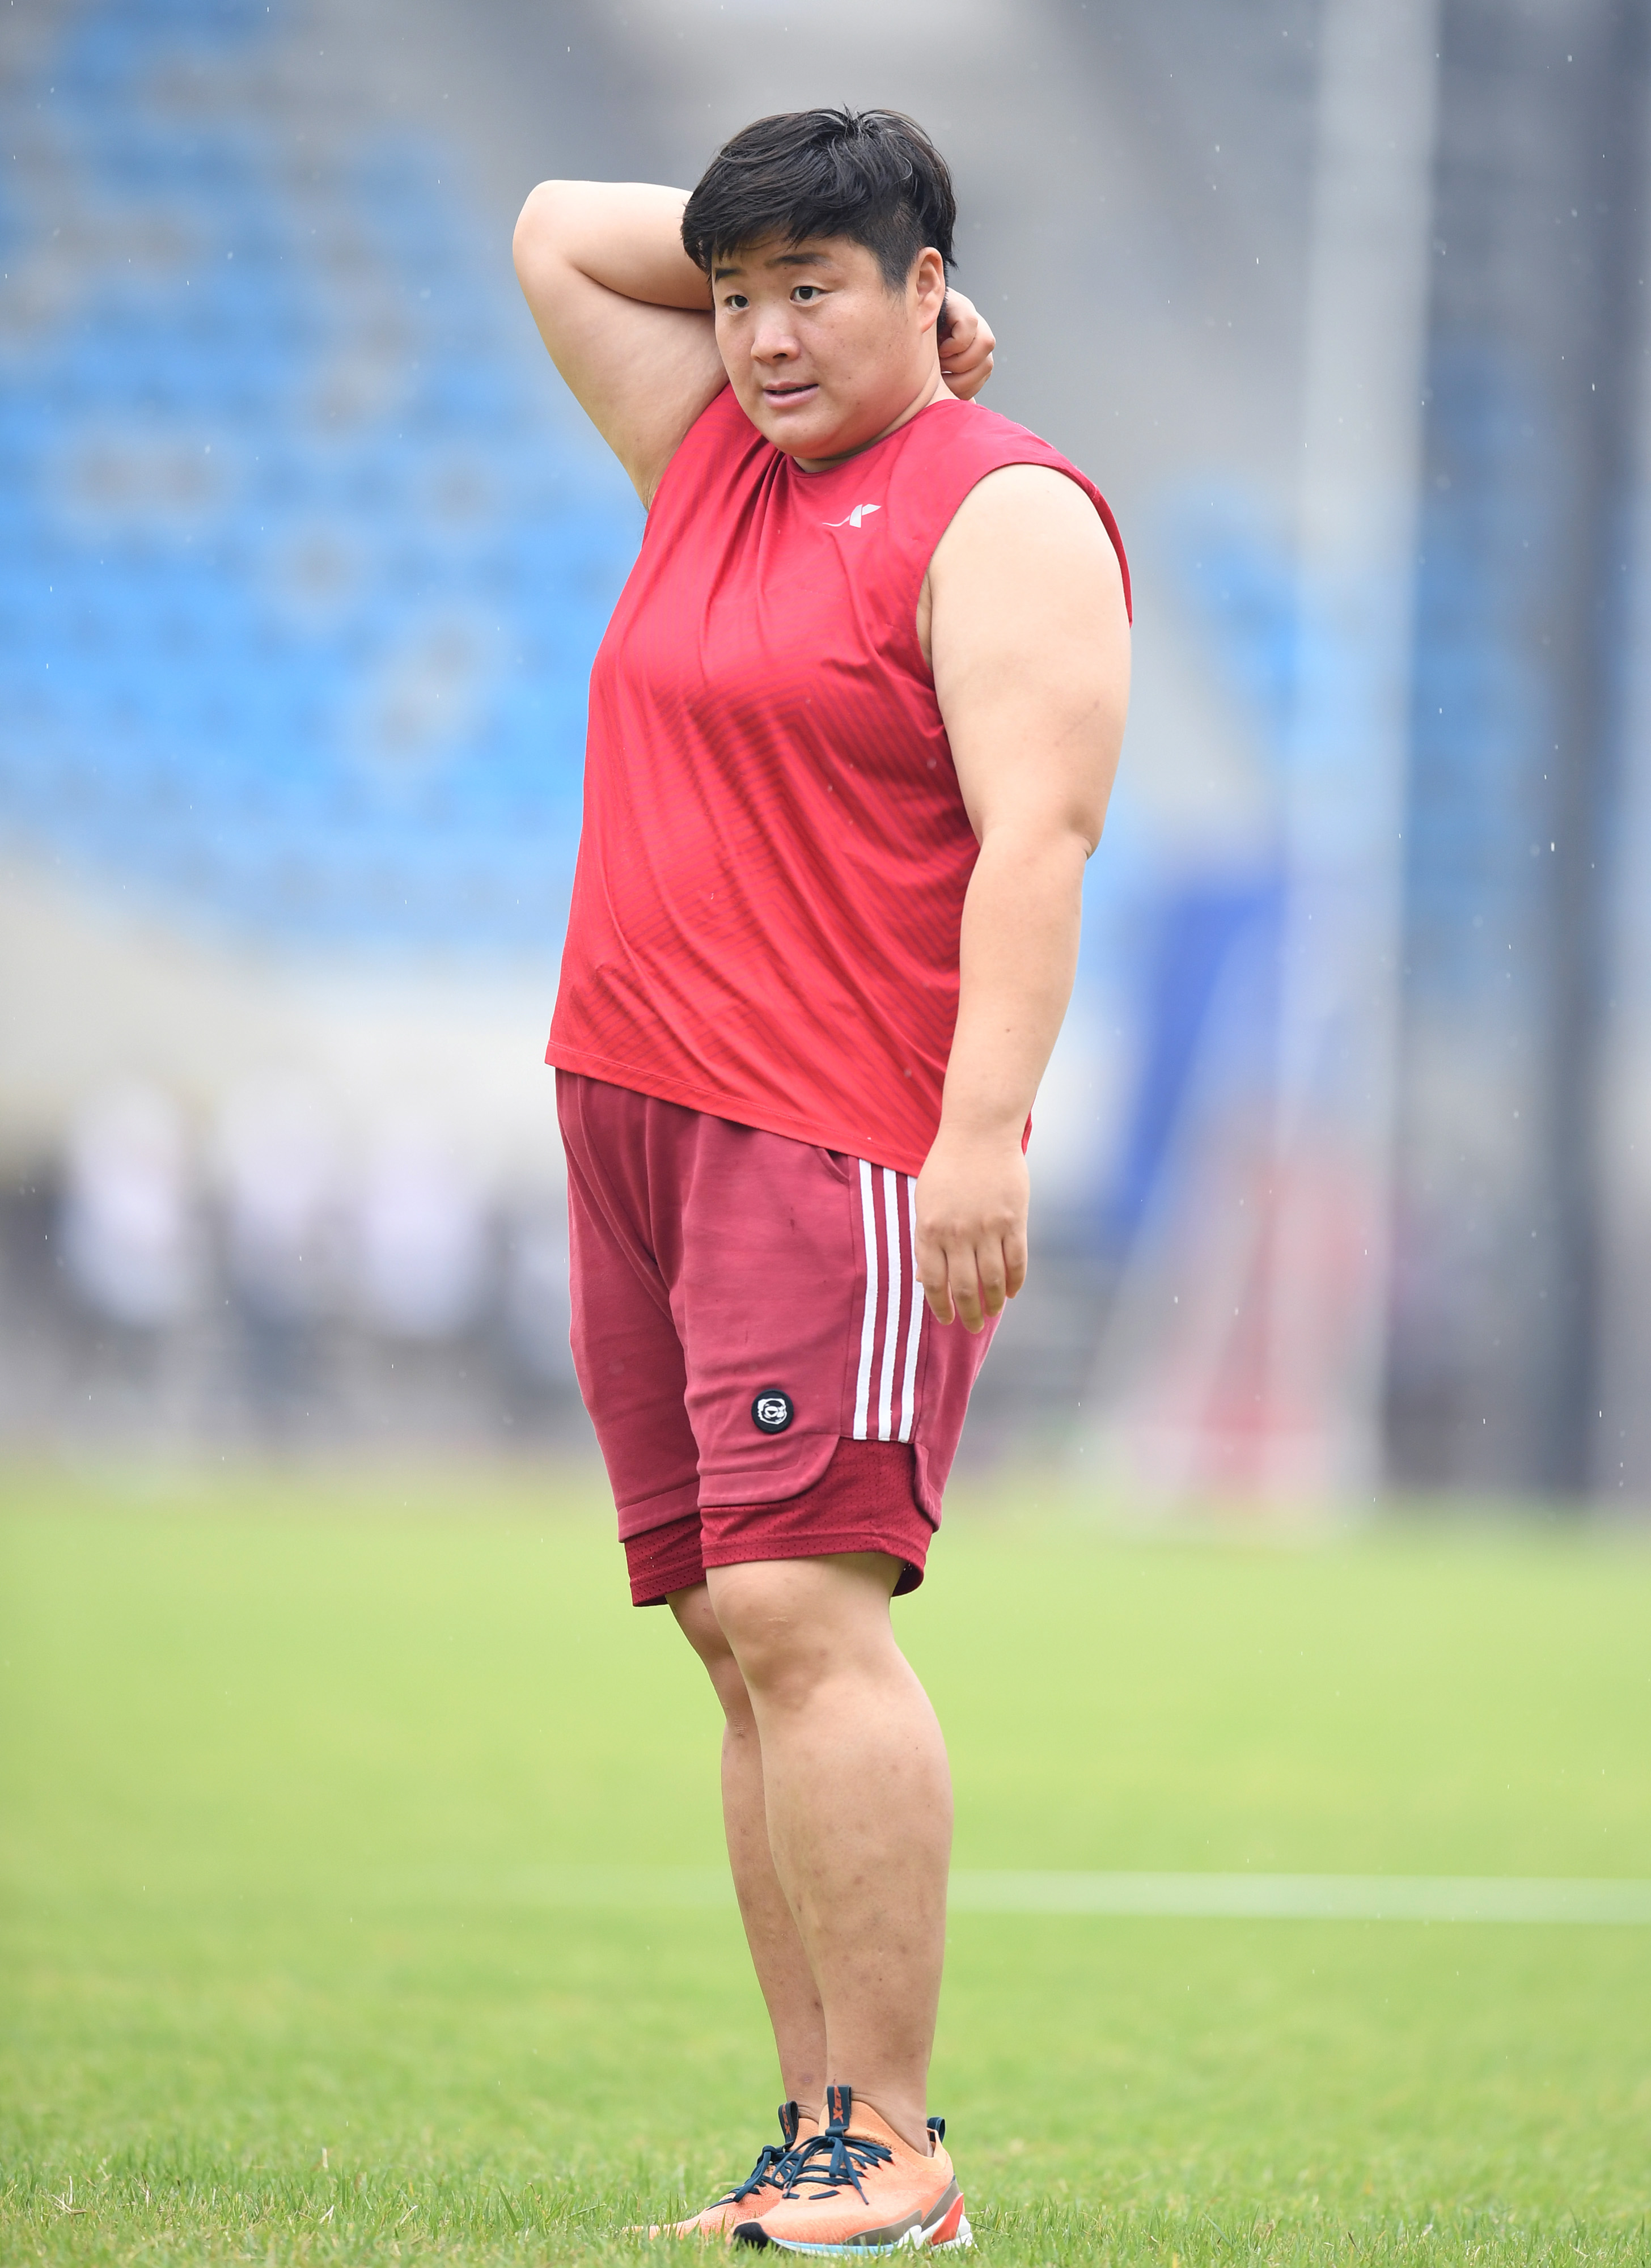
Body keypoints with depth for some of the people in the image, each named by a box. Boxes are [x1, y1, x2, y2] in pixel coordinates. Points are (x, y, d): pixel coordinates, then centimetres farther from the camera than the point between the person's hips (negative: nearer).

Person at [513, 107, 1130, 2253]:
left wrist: (984, 1134, -23)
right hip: (636, 1111, 8)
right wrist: (766, 249, 17)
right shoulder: (716, 456, 18)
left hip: (846, 1143, -8)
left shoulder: (1000, 512, -6)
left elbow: (1037, 835, -14)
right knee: (741, 1635, 5)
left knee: (800, 1607, -17)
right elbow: (556, 231, 28)